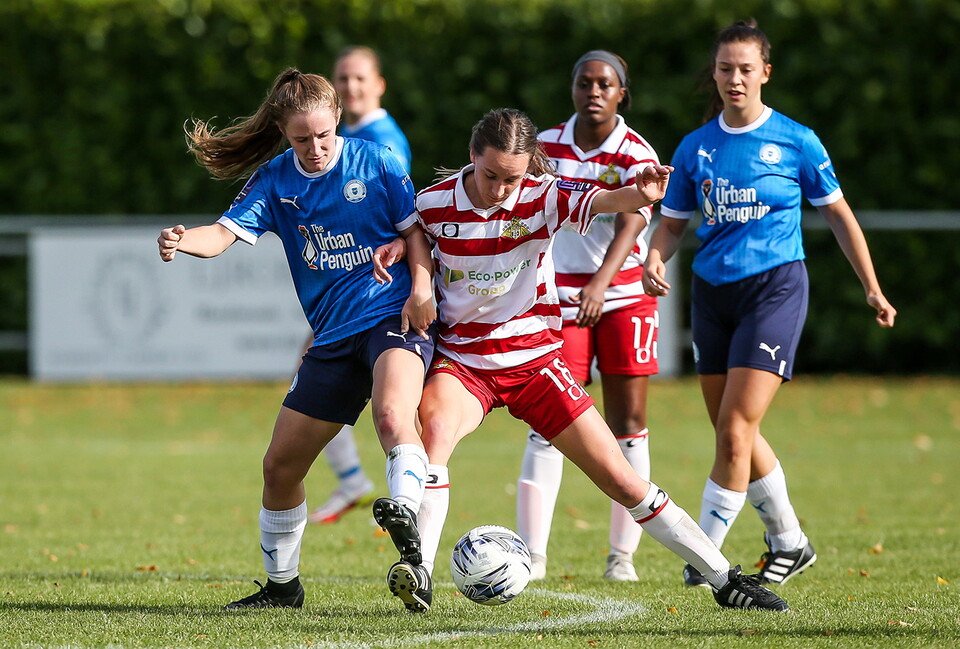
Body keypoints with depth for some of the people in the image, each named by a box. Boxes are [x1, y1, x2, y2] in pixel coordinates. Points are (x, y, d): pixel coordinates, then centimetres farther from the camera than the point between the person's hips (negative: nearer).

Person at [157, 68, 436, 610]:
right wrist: (183, 241, -30)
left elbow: (415, 229, 4)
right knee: (280, 464, 8)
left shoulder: (374, 162, -2)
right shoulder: (275, 179, 5)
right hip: (333, 336, 5)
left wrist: (421, 290, -12)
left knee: (393, 415, -37)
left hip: (394, 318, -5)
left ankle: (407, 515, -56)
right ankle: (282, 585, 26)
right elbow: (227, 231, -8)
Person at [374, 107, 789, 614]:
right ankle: (418, 569, -34)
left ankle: (725, 579, 11)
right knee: (435, 426, -35)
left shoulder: (542, 196, -12)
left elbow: (599, 201, -31)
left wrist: (639, 196, -53)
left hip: (533, 358, 0)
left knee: (619, 477, 0)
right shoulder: (431, 205, -8)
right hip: (460, 359, 0)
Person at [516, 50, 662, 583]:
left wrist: (601, 282, -40)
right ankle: (531, 554, -9)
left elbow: (632, 223, -24)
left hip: (624, 295, -1)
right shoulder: (546, 145, 0)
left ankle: (622, 554, 8)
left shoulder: (637, 155, -10)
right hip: (559, 296, 1)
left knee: (628, 422, 0)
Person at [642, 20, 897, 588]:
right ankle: (790, 541, 27)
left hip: (774, 287, -5)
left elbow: (838, 214, 6)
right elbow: (673, 222, 13)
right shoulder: (696, 147, 6)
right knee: (734, 434, 10)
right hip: (713, 291, 5)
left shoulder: (795, 141, -3)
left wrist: (872, 287, 5)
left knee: (735, 429, -15)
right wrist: (655, 260, -8)